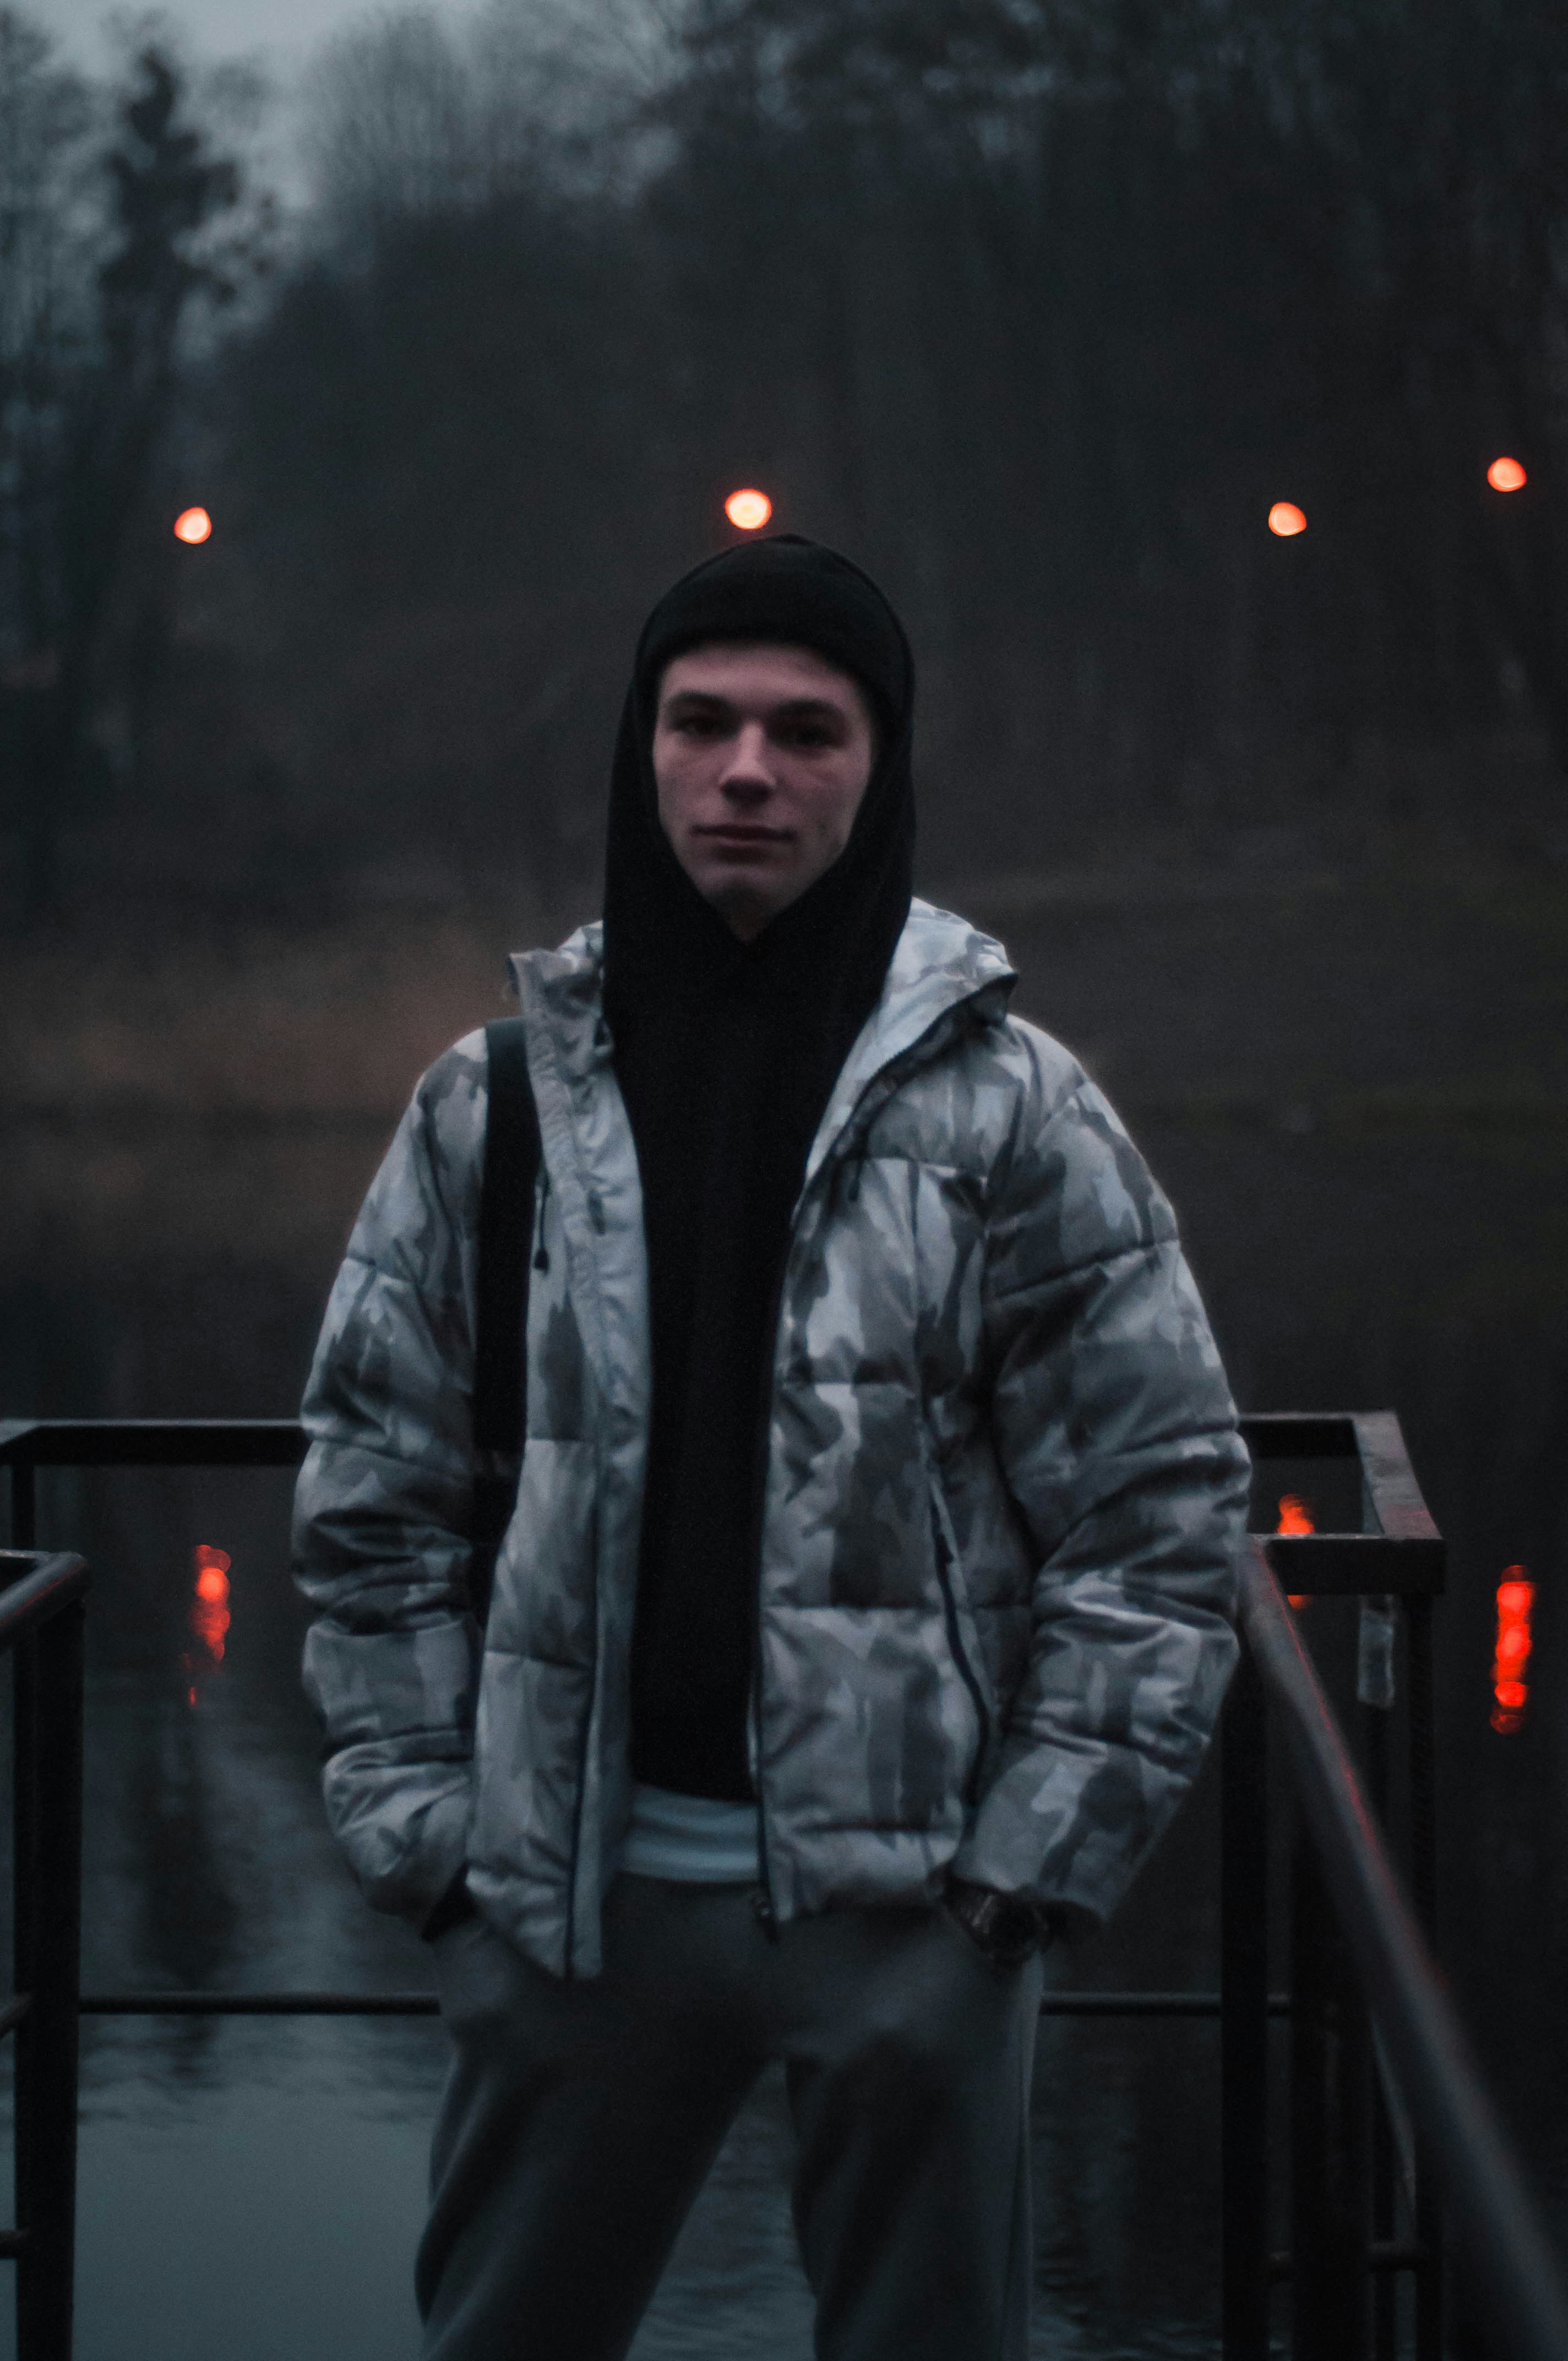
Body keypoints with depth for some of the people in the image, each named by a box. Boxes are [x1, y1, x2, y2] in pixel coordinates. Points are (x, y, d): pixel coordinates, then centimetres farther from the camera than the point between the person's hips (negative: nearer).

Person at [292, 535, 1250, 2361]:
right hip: (572, 1886, 2)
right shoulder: (494, 1103, 4)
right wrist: (422, 1828, 1)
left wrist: (1027, 1864, -7)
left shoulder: (1011, 1111, -2)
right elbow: (373, 1494, 8)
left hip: (907, 1891, -2)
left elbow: (1159, 1506, -2)